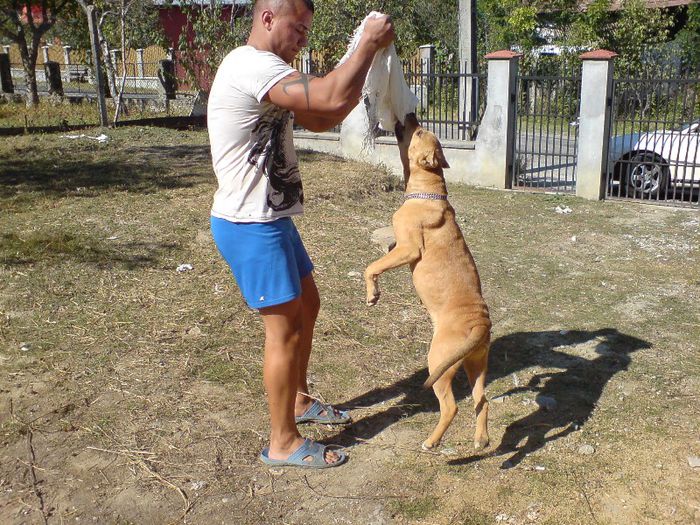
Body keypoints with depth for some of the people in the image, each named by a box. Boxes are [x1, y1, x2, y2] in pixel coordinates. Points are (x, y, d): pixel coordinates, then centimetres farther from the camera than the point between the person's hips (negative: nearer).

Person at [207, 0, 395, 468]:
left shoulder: (263, 72, 14)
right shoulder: (251, 65, -20)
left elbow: (321, 119, 16)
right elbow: (332, 98, -30)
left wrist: (368, 66, 5)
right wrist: (370, 43, -15)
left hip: (269, 219, 11)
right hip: (250, 226, -11)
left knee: (307, 305, 21)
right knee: (285, 328, -2)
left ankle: (298, 400, 39)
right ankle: (283, 443, 13)